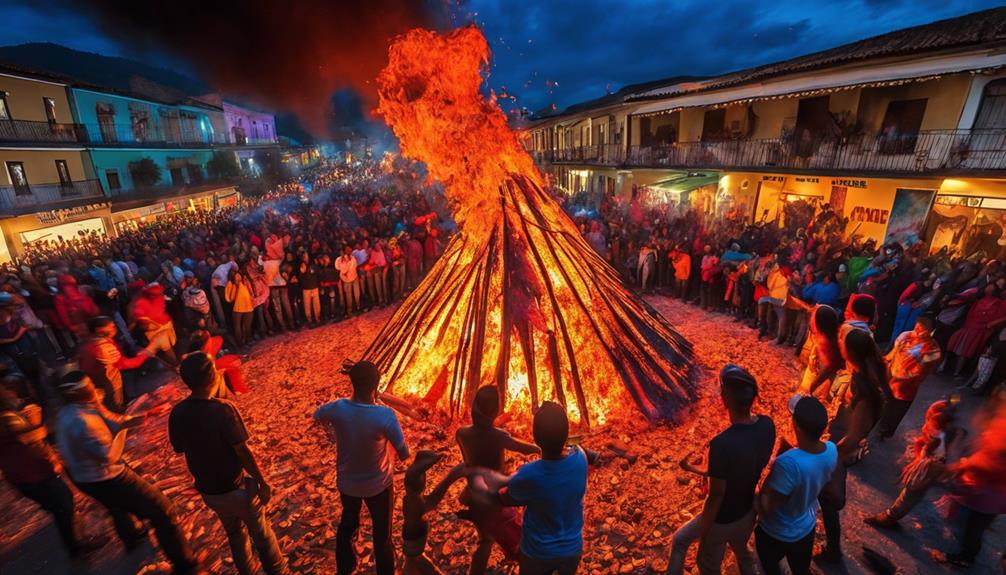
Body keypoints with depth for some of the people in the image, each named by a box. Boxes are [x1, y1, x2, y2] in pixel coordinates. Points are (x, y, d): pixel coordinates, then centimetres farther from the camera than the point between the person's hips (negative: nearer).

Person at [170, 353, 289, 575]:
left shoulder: (177, 414, -10)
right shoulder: (223, 409, -28)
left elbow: (182, 450, 2)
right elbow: (243, 452, -23)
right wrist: (263, 483, -11)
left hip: (208, 491, 5)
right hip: (237, 487, -5)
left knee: (234, 534, 28)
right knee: (261, 534, 18)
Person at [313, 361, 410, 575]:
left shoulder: (337, 408, -23)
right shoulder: (386, 415, -33)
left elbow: (317, 416, 2)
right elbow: (404, 455, -22)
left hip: (346, 482, 4)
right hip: (378, 484, -3)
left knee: (347, 524, 33)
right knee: (382, 534, 21)